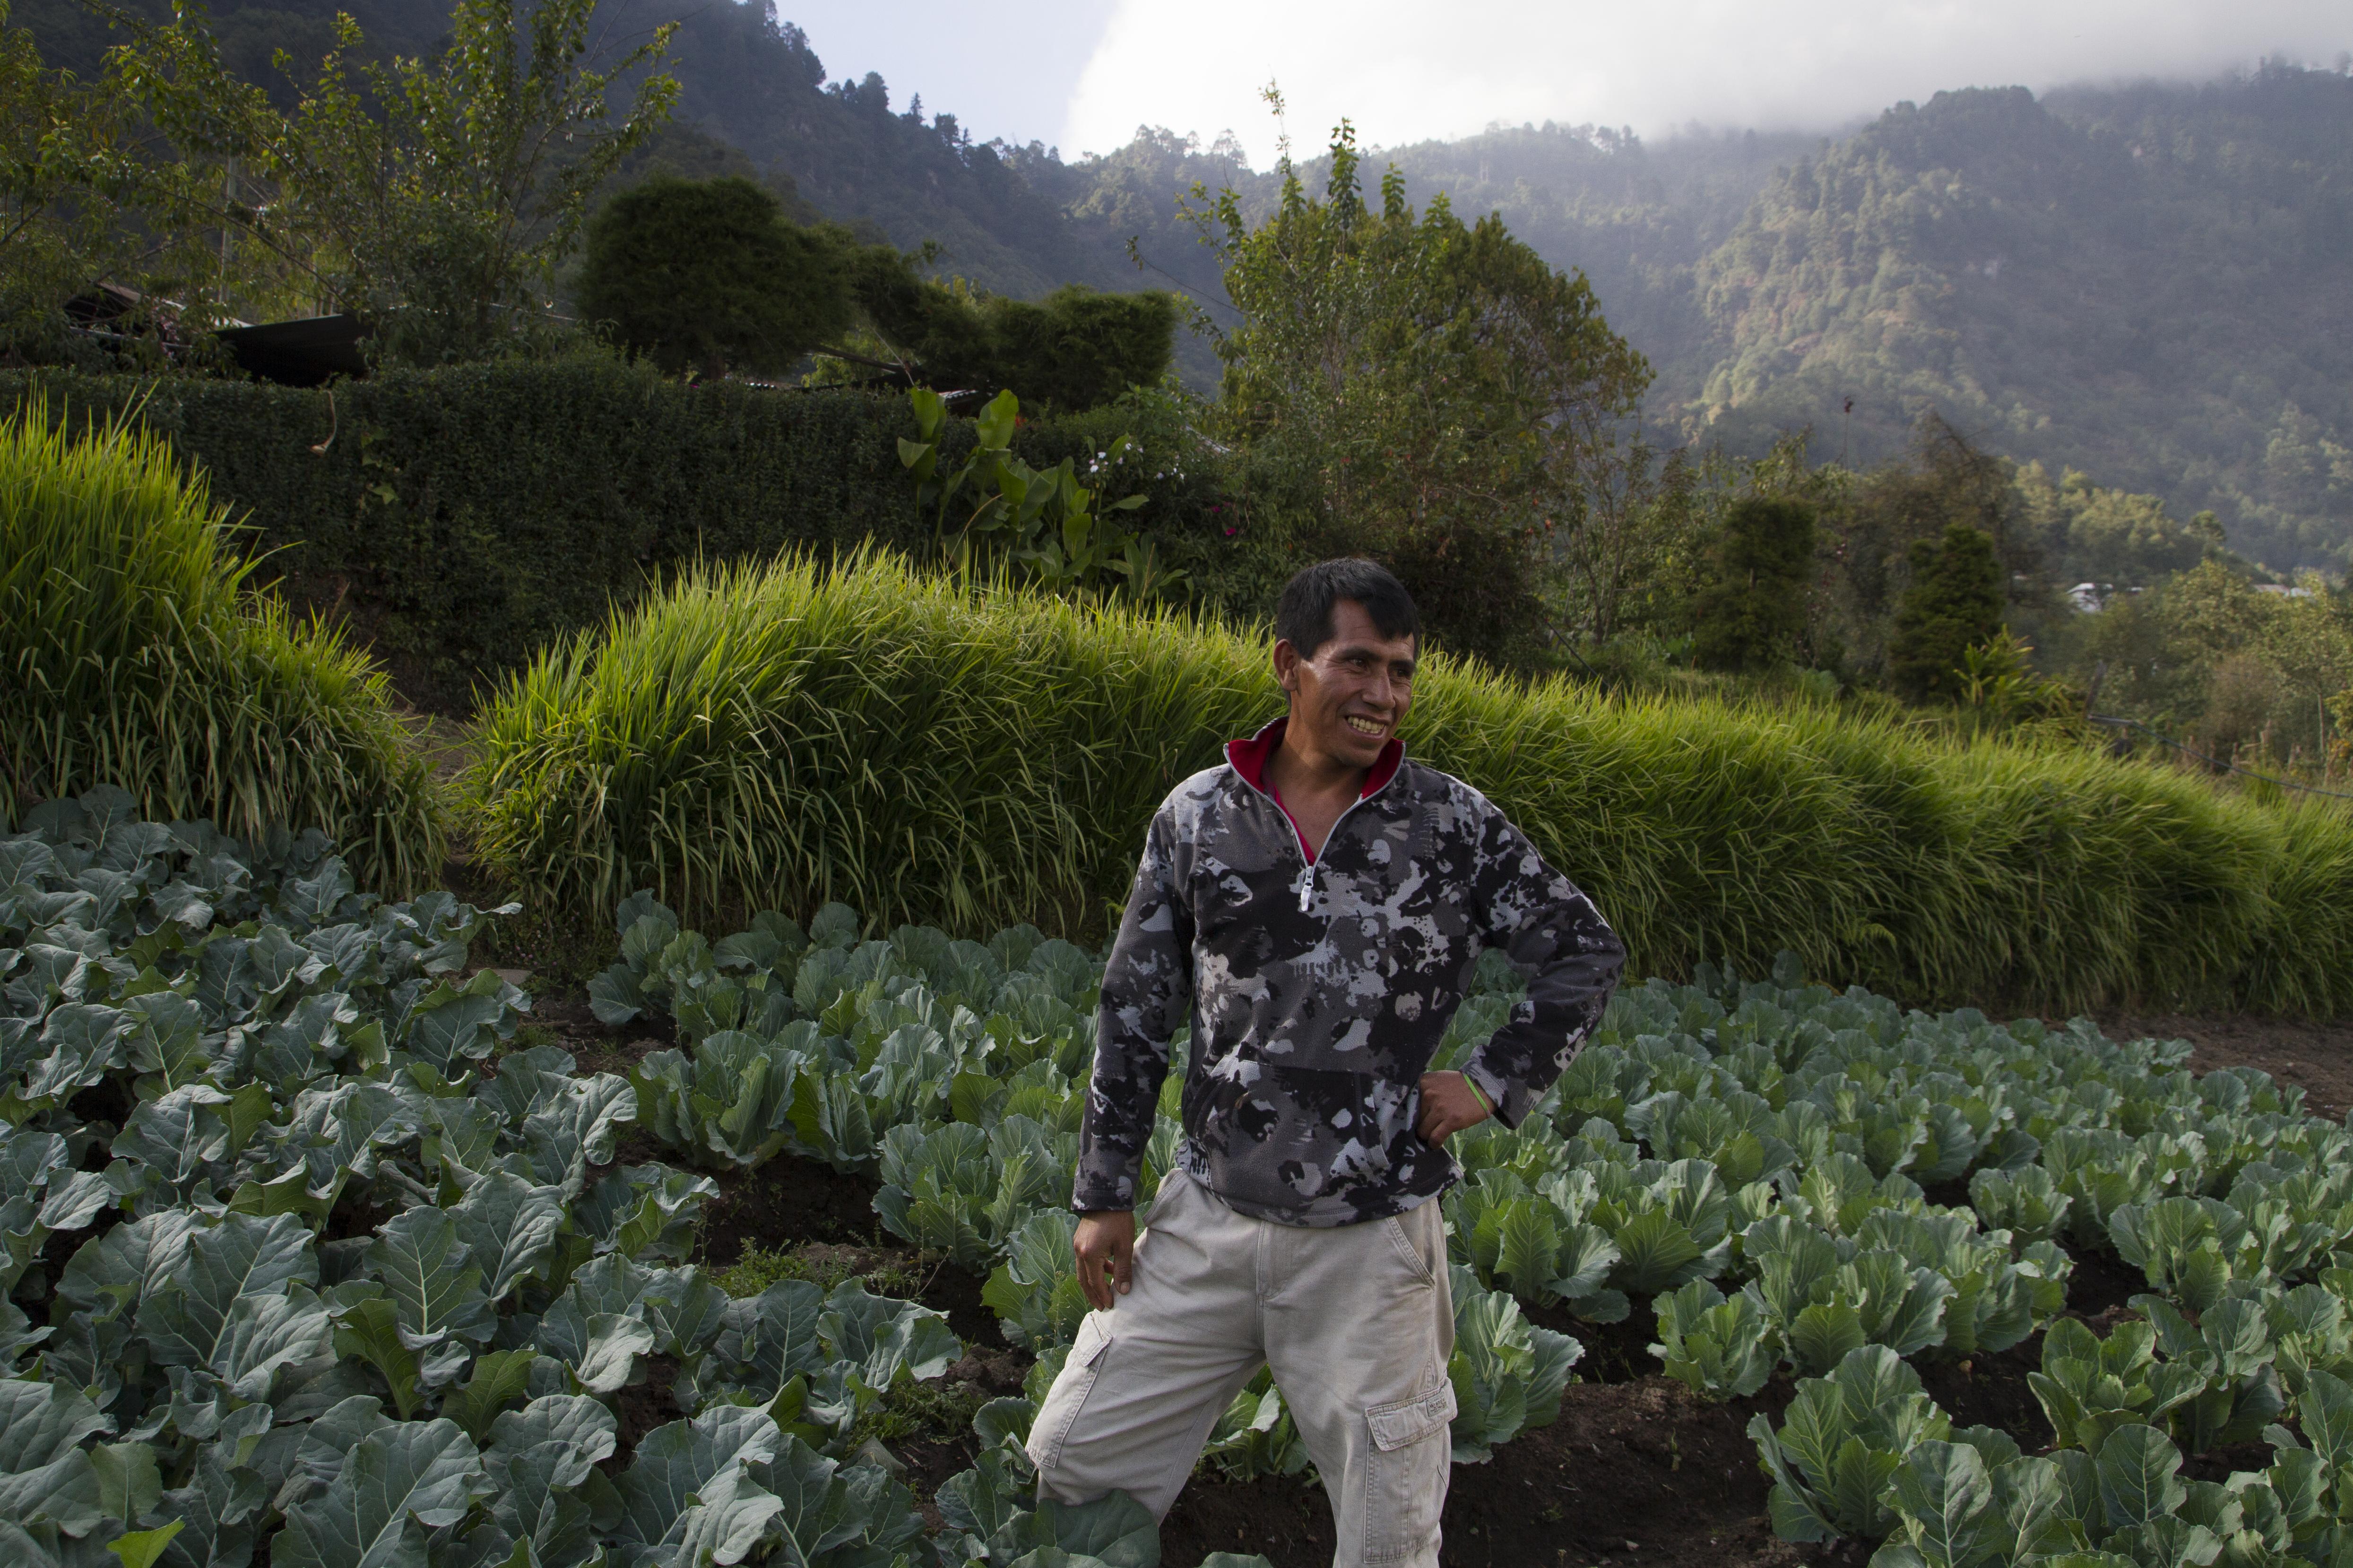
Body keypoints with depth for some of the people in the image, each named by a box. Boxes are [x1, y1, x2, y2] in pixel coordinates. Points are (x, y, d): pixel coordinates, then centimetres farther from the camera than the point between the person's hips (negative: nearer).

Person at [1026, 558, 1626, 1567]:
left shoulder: (1454, 826, -5)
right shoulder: (1198, 818, -1)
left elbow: (1589, 955, 6)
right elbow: (1134, 1014, 5)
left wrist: (1497, 1083, -4)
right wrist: (1104, 1193, 5)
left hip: (1369, 1238, -1)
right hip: (1208, 1218, 2)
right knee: (1073, 1457, 7)